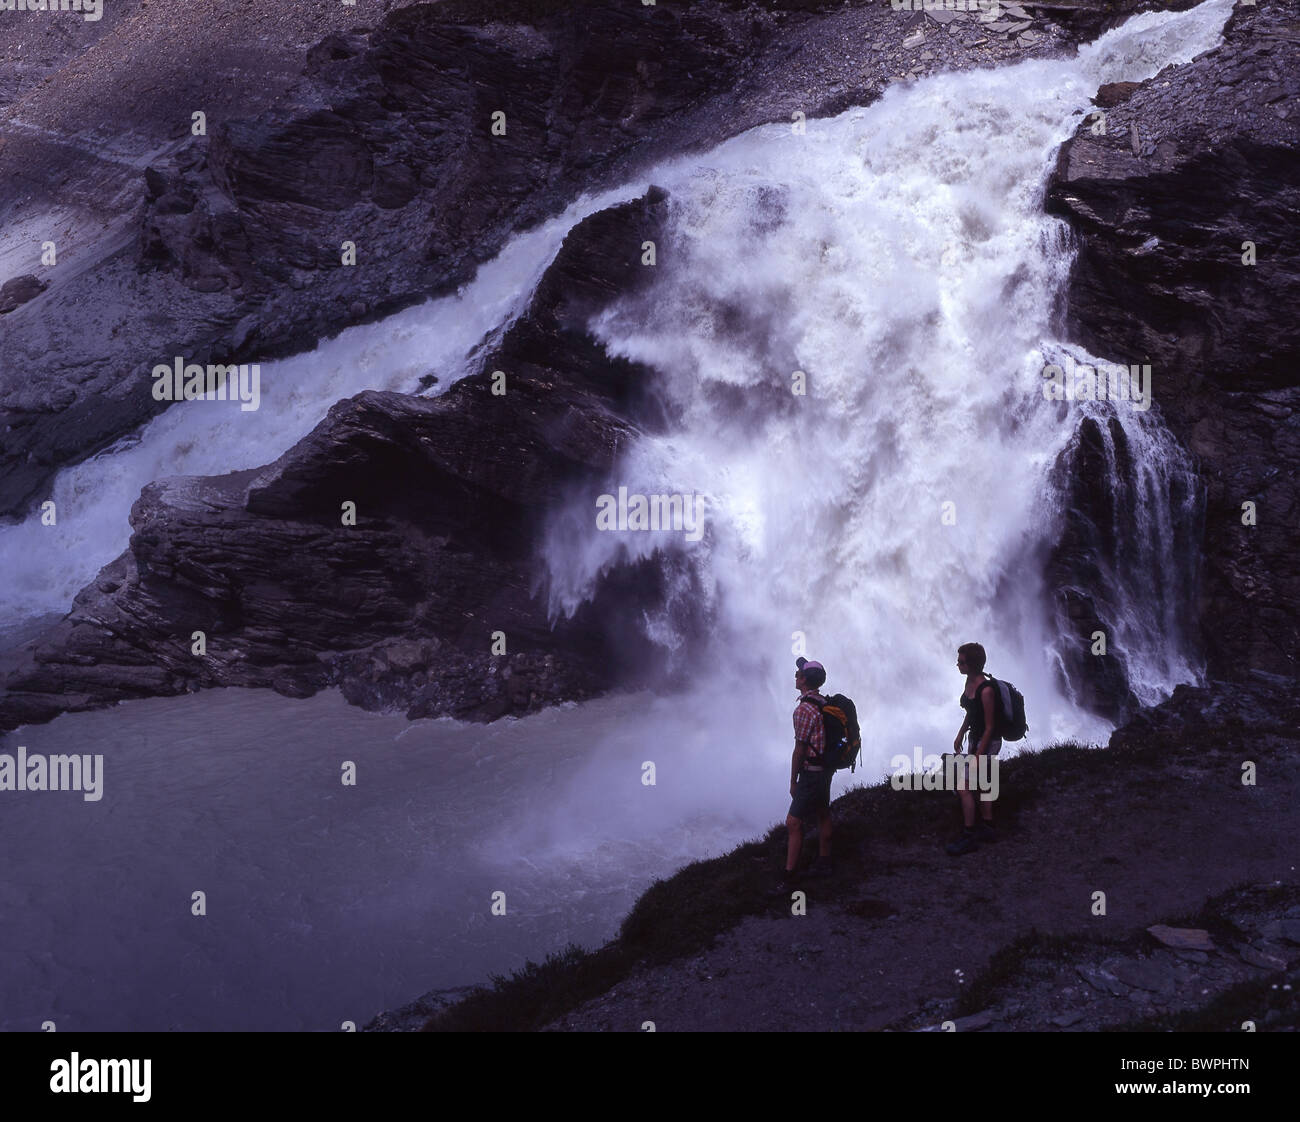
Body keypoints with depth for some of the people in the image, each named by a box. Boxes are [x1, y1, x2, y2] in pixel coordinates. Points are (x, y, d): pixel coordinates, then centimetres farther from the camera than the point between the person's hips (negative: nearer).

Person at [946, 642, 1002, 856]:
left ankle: (968, 837, -1)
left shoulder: (986, 689, -28)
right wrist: (960, 735, 18)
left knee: (964, 787, -8)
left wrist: (978, 756, -21)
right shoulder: (970, 681, -1)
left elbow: (989, 727, -23)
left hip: (987, 742, -9)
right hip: (975, 738, 9)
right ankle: (987, 828, 33)